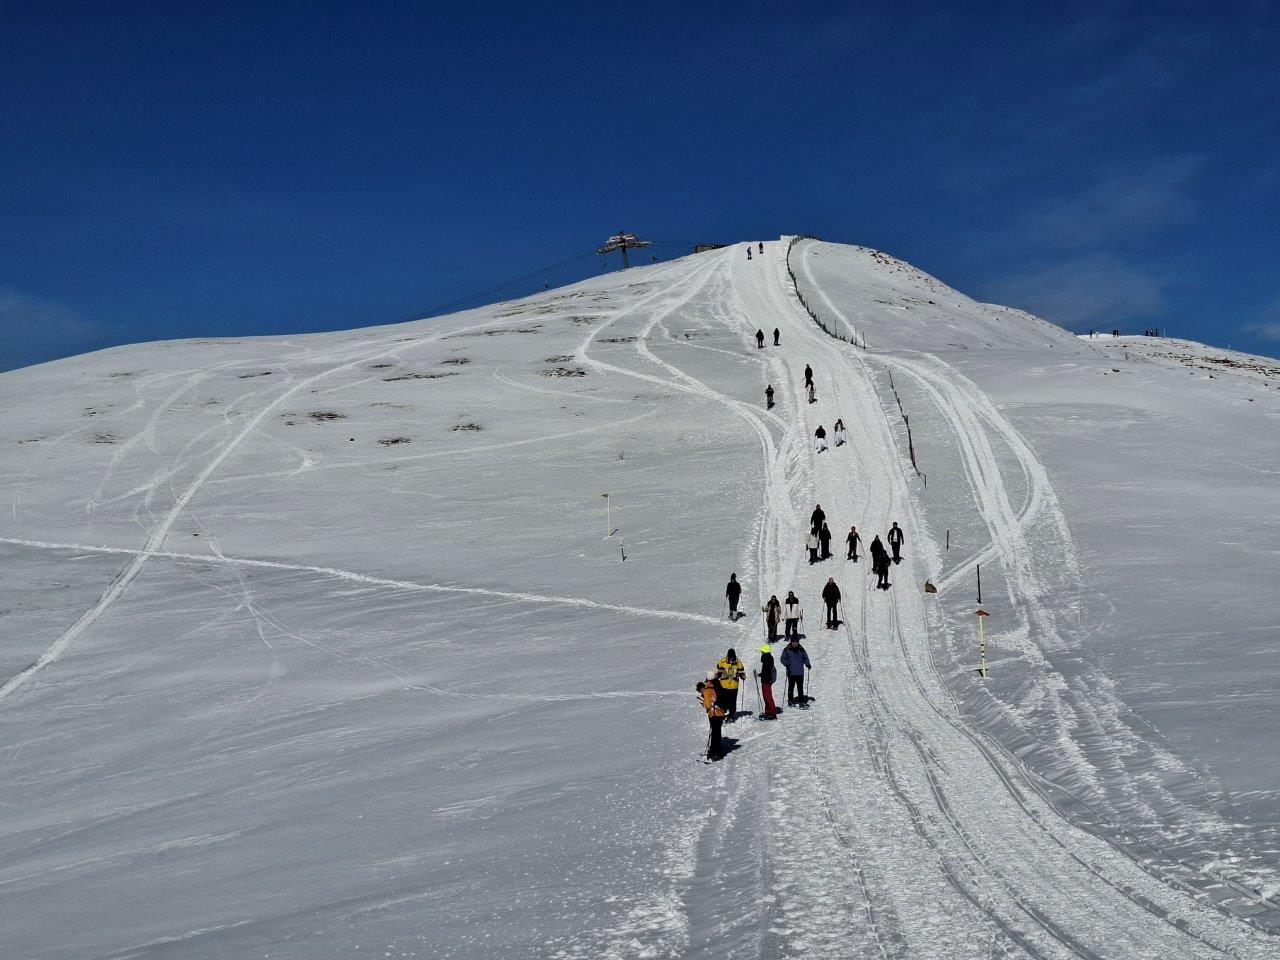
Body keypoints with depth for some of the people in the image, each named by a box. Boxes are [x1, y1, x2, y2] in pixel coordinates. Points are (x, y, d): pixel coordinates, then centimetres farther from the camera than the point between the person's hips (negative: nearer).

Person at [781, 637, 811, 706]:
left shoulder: (801, 650, 5)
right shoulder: (787, 650, -3)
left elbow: (805, 658, 13)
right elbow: (783, 659, 0)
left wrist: (808, 664, -4)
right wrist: (786, 664, -18)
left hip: (800, 672, 2)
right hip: (791, 672, -2)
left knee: (800, 687, 5)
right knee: (791, 686, 4)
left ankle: (801, 700, 10)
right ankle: (790, 700, 14)